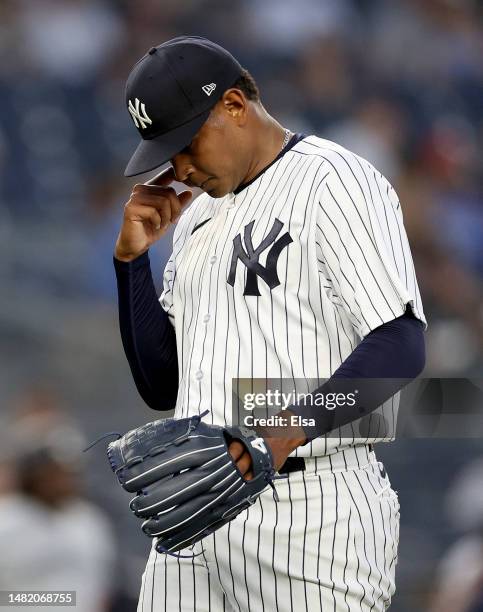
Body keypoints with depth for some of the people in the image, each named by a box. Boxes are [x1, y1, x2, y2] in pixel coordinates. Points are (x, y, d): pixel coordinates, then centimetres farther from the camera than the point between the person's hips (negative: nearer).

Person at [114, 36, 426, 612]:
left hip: (310, 505, -7)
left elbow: (400, 348, -16)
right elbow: (161, 387, 20)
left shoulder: (336, 181, -4)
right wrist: (132, 256, 10)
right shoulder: (198, 217, 22)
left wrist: (294, 425, -30)